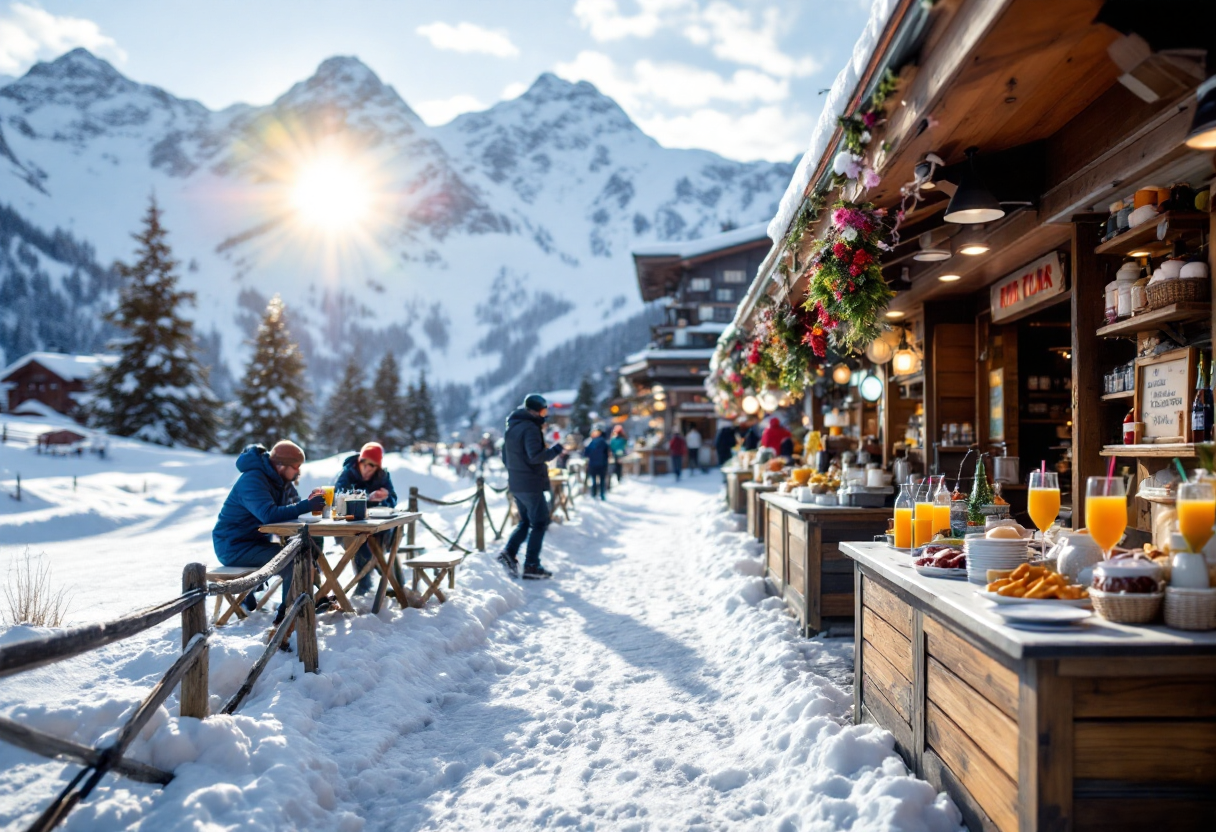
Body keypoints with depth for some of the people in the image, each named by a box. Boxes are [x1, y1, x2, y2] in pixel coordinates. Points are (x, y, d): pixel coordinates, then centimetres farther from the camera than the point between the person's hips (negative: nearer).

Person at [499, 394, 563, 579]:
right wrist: (556, 449, -16)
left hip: (515, 484, 9)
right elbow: (535, 456, -26)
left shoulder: (511, 427, 14)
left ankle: (509, 553, 1)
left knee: (525, 522, 18)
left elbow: (505, 456, 21)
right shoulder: (530, 428, -16)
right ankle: (531, 566, 1)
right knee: (539, 523, 1)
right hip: (531, 484, -9)